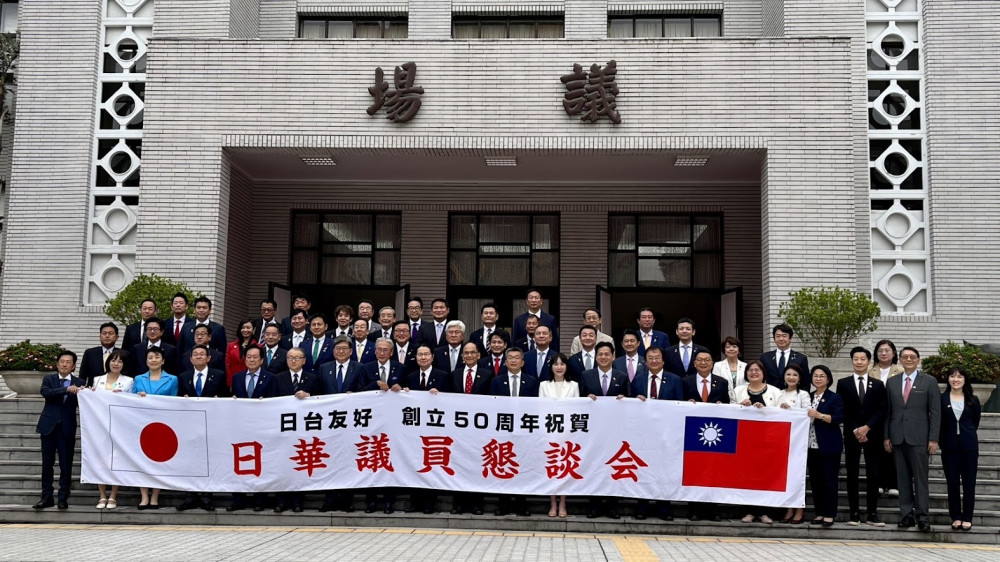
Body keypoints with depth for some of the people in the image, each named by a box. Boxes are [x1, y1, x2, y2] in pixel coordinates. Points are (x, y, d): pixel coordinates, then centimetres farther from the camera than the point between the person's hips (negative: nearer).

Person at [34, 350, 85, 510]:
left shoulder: (79, 382, 5)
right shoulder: (48, 379, 5)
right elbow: (45, 392, -16)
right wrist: (66, 389, -28)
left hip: (67, 428, 0)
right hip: (49, 426, 0)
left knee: (66, 464, 1)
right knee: (47, 463, 4)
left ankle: (63, 498, 7)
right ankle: (47, 497, 11)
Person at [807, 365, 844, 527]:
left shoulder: (835, 398, -1)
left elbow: (839, 418, -12)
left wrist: (820, 415, -22)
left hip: (829, 446, -5)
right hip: (812, 445, 5)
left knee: (829, 480, -2)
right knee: (815, 480, 7)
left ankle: (830, 514, 5)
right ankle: (819, 513, 16)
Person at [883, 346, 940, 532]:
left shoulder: (929, 382, 3)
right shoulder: (891, 382, 12)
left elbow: (935, 412, 0)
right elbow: (887, 411, 12)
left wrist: (933, 439, -6)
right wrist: (886, 436, 6)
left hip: (919, 438, -3)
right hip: (898, 438, 3)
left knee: (920, 478, -3)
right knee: (903, 478, 5)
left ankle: (922, 517, 1)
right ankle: (906, 515, 10)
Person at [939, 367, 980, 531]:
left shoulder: (973, 400, 4)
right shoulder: (942, 399, 1)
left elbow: (976, 421, 12)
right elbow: (938, 422, 4)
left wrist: (967, 434, 10)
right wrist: (942, 440, 2)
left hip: (969, 445, 0)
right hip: (950, 446, 0)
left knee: (969, 482, 1)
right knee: (952, 482, 3)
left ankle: (967, 517, 8)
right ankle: (956, 517, 10)